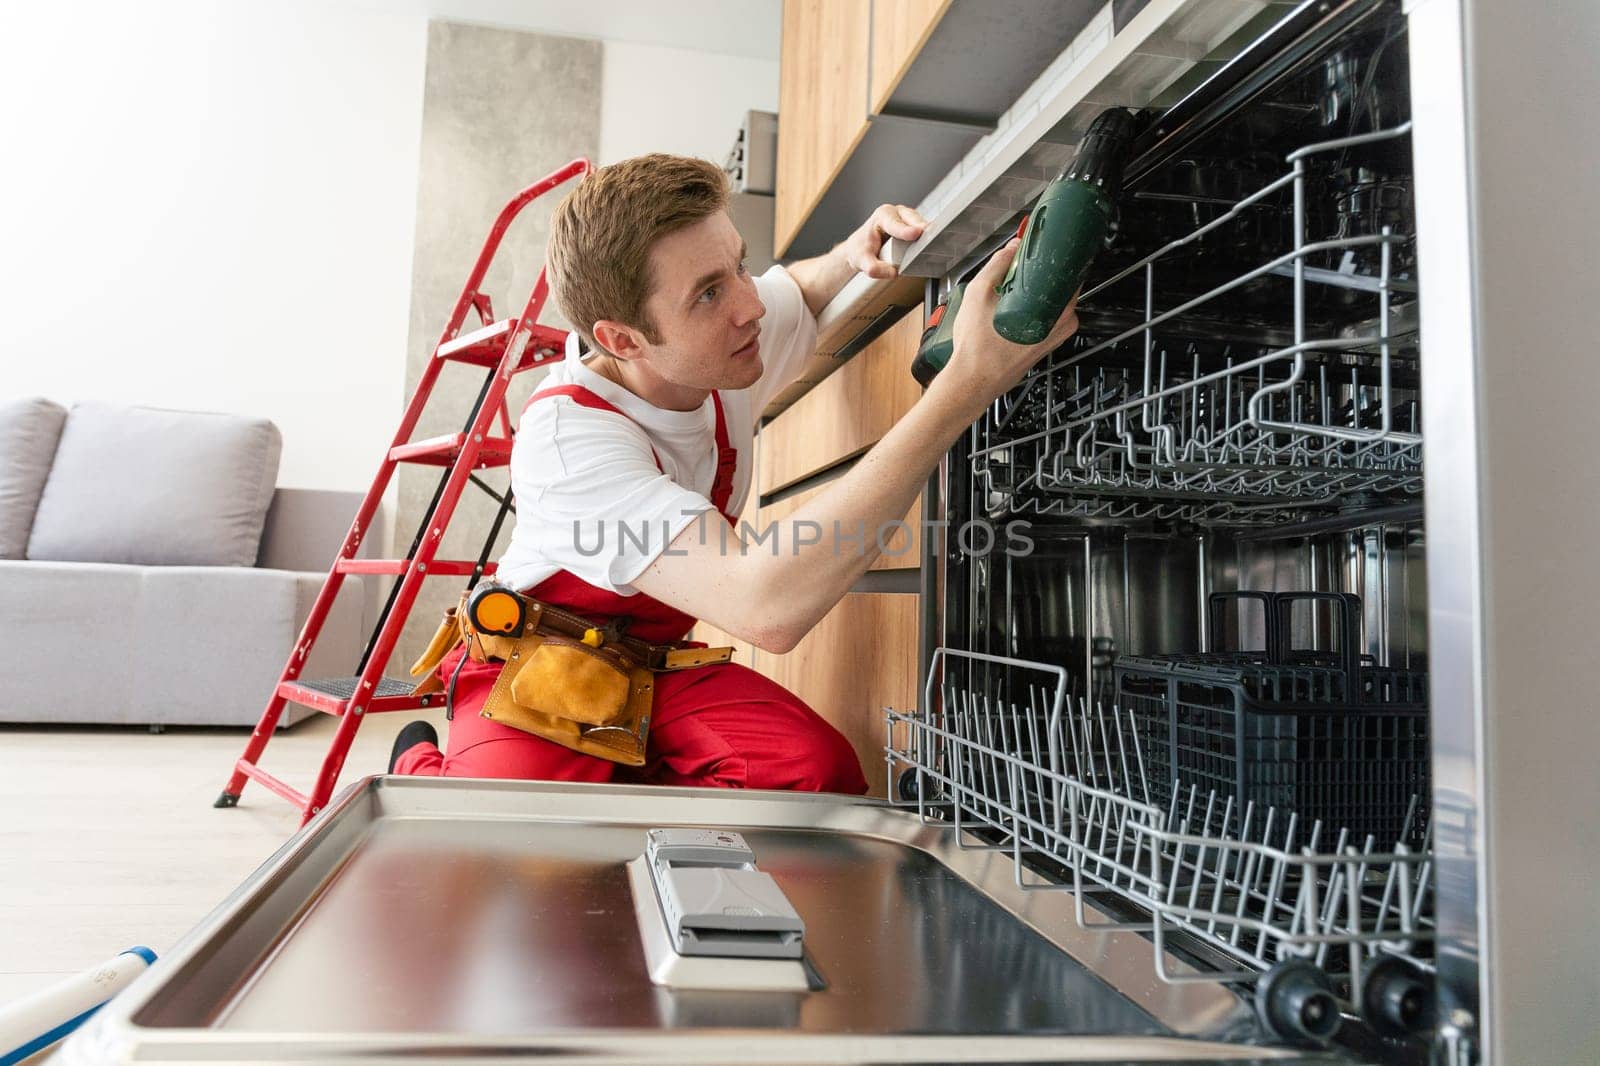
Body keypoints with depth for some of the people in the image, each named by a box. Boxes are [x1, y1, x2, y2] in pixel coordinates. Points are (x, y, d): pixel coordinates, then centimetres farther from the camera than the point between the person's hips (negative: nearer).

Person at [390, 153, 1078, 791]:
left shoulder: (732, 334, -11)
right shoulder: (564, 437, -34)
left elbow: (800, 288, 17)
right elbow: (769, 609, -48)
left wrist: (852, 257, -12)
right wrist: (971, 379, -48)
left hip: (658, 657, 5)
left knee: (820, 772, -23)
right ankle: (422, 768, 4)